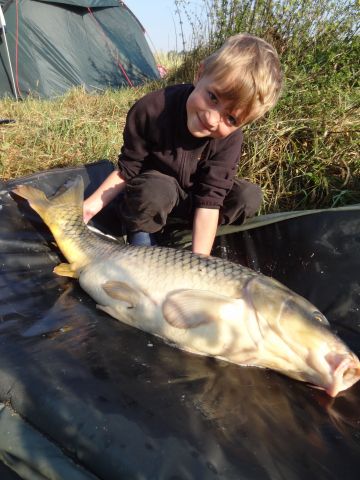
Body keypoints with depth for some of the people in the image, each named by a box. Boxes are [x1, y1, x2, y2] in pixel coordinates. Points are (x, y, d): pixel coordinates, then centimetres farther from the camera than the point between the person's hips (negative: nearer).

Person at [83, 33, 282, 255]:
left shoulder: (230, 139, -26)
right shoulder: (151, 110, -29)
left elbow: (210, 201, -30)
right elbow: (128, 170, -17)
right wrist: (92, 205, -25)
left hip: (191, 197, 3)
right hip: (151, 191, -2)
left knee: (249, 197, -19)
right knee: (156, 189, -38)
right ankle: (141, 234, -10)